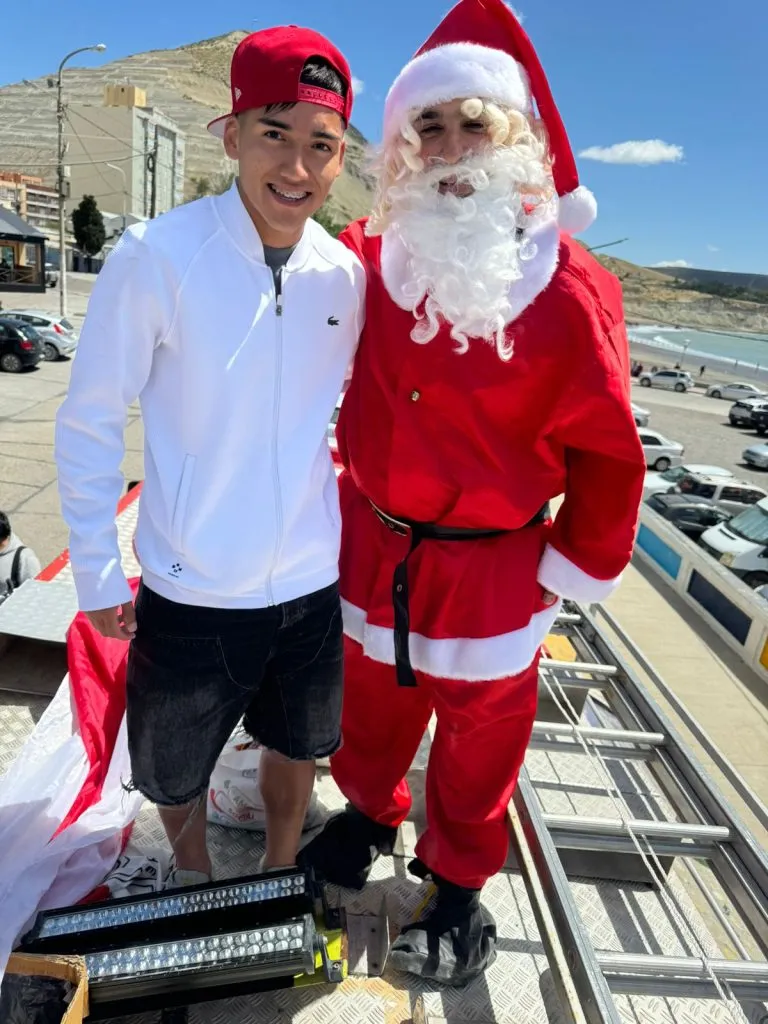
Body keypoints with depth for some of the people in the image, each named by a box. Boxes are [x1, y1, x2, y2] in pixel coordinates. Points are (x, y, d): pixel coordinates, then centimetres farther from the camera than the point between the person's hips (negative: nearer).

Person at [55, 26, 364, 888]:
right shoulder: (156, 257, -16)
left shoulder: (346, 274, -4)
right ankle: (192, 879, 53)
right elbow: (89, 423, -9)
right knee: (173, 772, 20)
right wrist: (97, 573, -7)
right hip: (189, 593, -3)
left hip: (312, 584, 4)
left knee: (298, 748, 24)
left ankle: (278, 873, 55)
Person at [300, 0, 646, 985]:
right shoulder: (368, 257, -7)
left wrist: (572, 572, -5)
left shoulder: (571, 292, -17)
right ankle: (368, 811, 56)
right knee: (372, 702, 25)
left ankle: (457, 884, 44)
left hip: (490, 566, -3)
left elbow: (605, 456, -10)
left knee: (477, 735, 16)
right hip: (371, 541, 4)